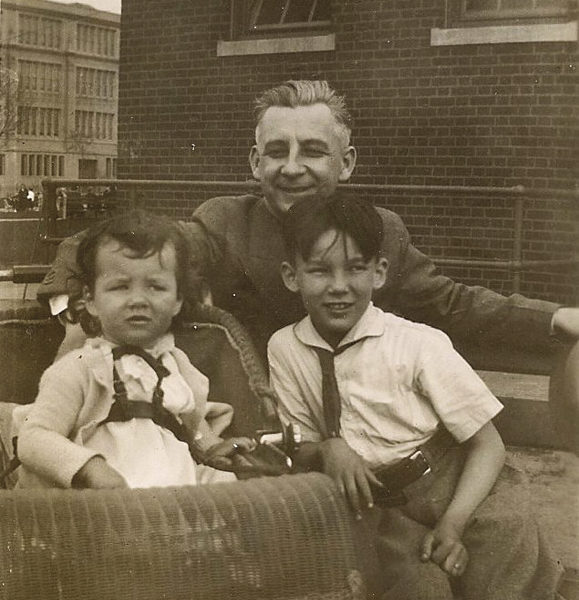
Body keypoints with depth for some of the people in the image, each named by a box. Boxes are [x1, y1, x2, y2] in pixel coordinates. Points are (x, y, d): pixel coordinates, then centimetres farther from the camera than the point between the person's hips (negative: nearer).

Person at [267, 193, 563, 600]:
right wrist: (326, 450, -18)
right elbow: (302, 448, 4)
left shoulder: (418, 345, -14)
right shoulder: (284, 349, -4)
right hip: (379, 502, 2)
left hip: (458, 489, -1)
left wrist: (453, 522, -21)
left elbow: (488, 446, -9)